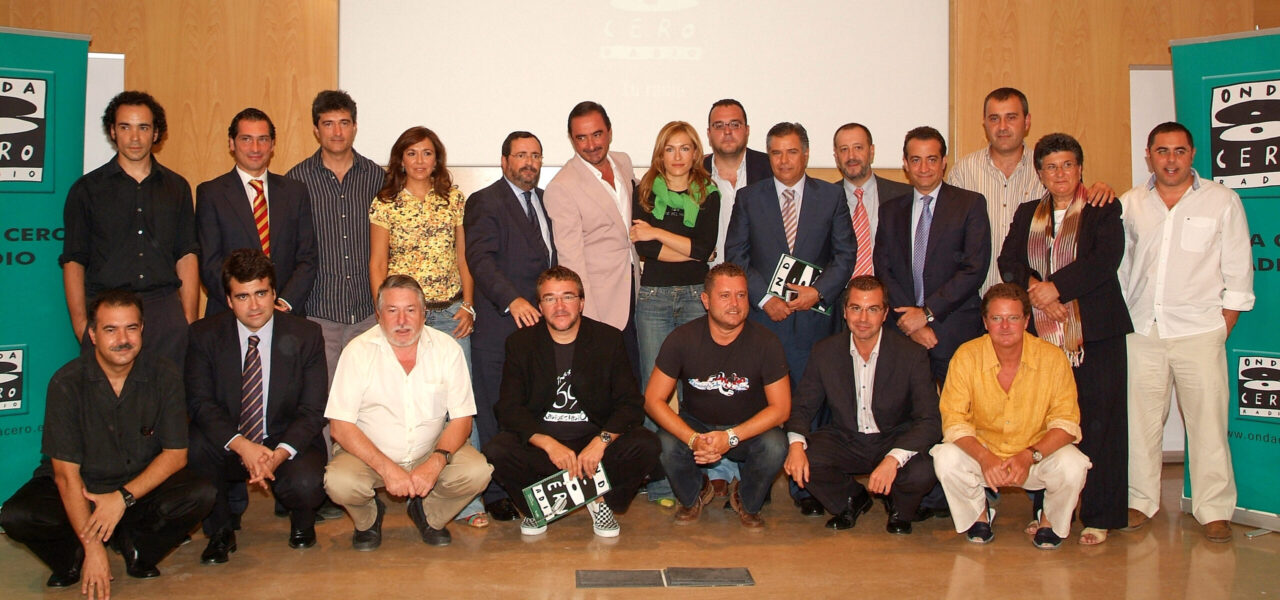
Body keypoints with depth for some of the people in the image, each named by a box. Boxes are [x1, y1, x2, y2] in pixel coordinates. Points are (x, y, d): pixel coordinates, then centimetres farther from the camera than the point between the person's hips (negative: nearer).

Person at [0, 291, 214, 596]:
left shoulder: (163, 376, -9)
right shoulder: (67, 383, -14)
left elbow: (176, 454, -8)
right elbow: (66, 472, -17)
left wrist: (123, 497, -23)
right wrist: (91, 546, -24)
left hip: (142, 488, 1)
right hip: (78, 490, -1)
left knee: (200, 494, -26)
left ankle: (134, 548, 0)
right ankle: (73, 559, 3)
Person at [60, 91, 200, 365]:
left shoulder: (177, 187, 12)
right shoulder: (87, 188, 7)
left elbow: (187, 256, 10)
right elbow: (73, 260, 5)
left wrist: (189, 321, 1)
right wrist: (80, 324, -5)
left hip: (164, 309, 1)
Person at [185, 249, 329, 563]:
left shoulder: (306, 336, -5)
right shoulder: (204, 335, -4)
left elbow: (312, 410, -8)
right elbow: (200, 402, -11)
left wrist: (280, 453, -26)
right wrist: (242, 446, -28)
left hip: (287, 446, -1)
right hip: (227, 448, 2)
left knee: (306, 484, -32)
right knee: (192, 446, -30)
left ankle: (301, 522, 10)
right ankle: (220, 531, -3)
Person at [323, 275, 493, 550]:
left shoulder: (447, 348, -5)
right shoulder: (358, 351, -10)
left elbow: (461, 419, -4)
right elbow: (340, 426, -13)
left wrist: (436, 462, -23)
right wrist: (386, 468, -25)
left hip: (431, 451, 2)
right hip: (369, 454, -1)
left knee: (477, 472, -24)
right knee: (339, 482, -31)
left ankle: (427, 513, 10)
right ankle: (368, 518, 8)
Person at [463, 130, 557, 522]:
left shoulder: (545, 200, 19)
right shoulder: (485, 203, -3)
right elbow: (480, 259, -15)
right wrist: (512, 300, -29)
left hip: (541, 324, 6)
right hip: (500, 328, -6)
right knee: (497, 417, 0)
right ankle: (496, 495, 10)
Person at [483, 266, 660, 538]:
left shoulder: (608, 339, 1)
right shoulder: (520, 343, 1)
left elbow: (632, 404, -4)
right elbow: (509, 409, -6)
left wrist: (601, 440, -22)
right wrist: (549, 444, -23)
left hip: (594, 442, 0)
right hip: (539, 442, 0)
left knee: (646, 444, -26)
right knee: (496, 451, -28)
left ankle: (600, 499, 1)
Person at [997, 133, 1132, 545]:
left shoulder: (1103, 211, 4)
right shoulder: (1027, 215, 17)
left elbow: (1105, 260, -11)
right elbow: (1009, 263, 5)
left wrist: (1055, 287, -16)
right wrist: (1034, 288, -13)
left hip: (1094, 336, -3)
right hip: (1041, 336, 3)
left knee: (1098, 425, -3)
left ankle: (1099, 518, 5)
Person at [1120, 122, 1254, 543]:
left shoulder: (1222, 201, 5)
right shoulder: (1130, 204, 10)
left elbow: (1238, 274, 5)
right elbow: (1117, 267, 13)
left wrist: (1222, 330, -1)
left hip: (1199, 333, -2)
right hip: (1141, 331, 2)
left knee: (1208, 421, -2)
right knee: (1139, 419, 5)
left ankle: (1215, 510, 8)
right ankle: (1140, 501, 17)